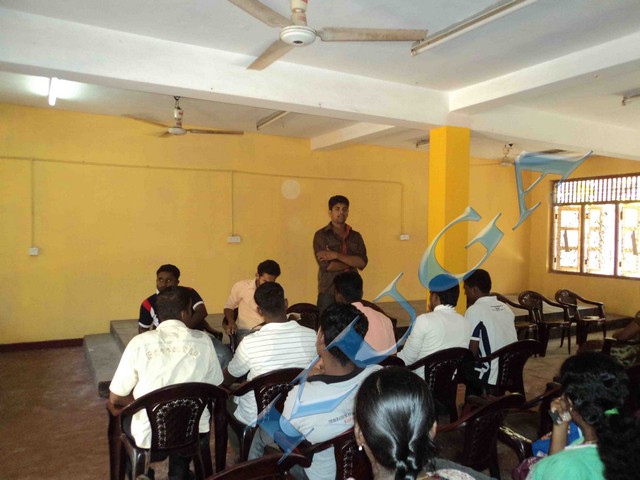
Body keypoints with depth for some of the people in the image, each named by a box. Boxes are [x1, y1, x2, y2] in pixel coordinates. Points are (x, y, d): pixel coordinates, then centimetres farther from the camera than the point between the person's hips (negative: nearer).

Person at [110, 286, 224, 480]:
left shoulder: (140, 342, -9)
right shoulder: (203, 340, -5)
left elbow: (115, 398, -2)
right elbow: (216, 388, 5)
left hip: (149, 437, -1)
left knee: (124, 420, 31)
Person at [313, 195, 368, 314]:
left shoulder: (355, 236, 9)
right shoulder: (321, 235, -3)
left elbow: (362, 262, -5)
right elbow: (326, 265, -13)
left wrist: (336, 255, -15)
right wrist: (352, 262, -4)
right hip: (328, 293, -3)